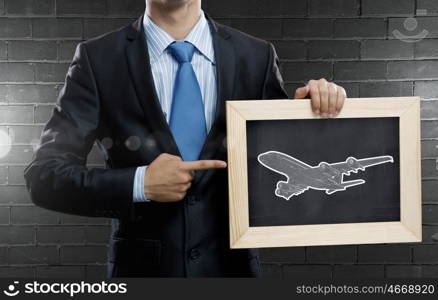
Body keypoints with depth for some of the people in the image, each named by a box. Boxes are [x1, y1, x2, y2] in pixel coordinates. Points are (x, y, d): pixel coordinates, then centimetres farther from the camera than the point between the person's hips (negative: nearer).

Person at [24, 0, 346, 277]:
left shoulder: (257, 57, -3)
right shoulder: (97, 59, -6)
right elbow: (44, 176, -8)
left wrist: (316, 106, -14)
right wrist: (139, 184, -21)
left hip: (232, 266, 2)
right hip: (141, 267, -1)